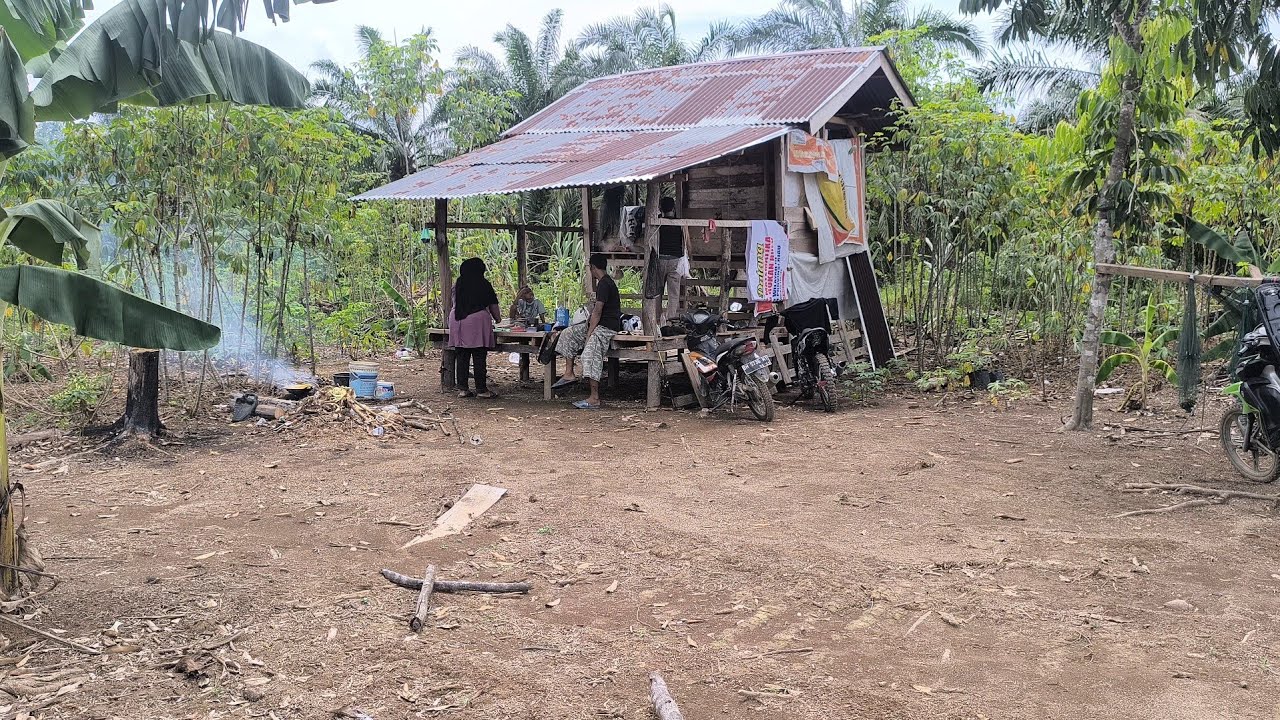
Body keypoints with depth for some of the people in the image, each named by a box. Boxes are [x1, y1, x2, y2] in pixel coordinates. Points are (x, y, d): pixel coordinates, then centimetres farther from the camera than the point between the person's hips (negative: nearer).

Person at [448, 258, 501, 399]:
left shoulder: (457, 285, 11)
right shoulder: (484, 284, 0)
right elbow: (493, 305, 5)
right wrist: (497, 318, 23)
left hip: (457, 322, 5)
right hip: (477, 321, -5)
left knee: (461, 356, 7)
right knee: (479, 357, -2)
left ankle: (462, 388, 8)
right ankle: (481, 389, -1)